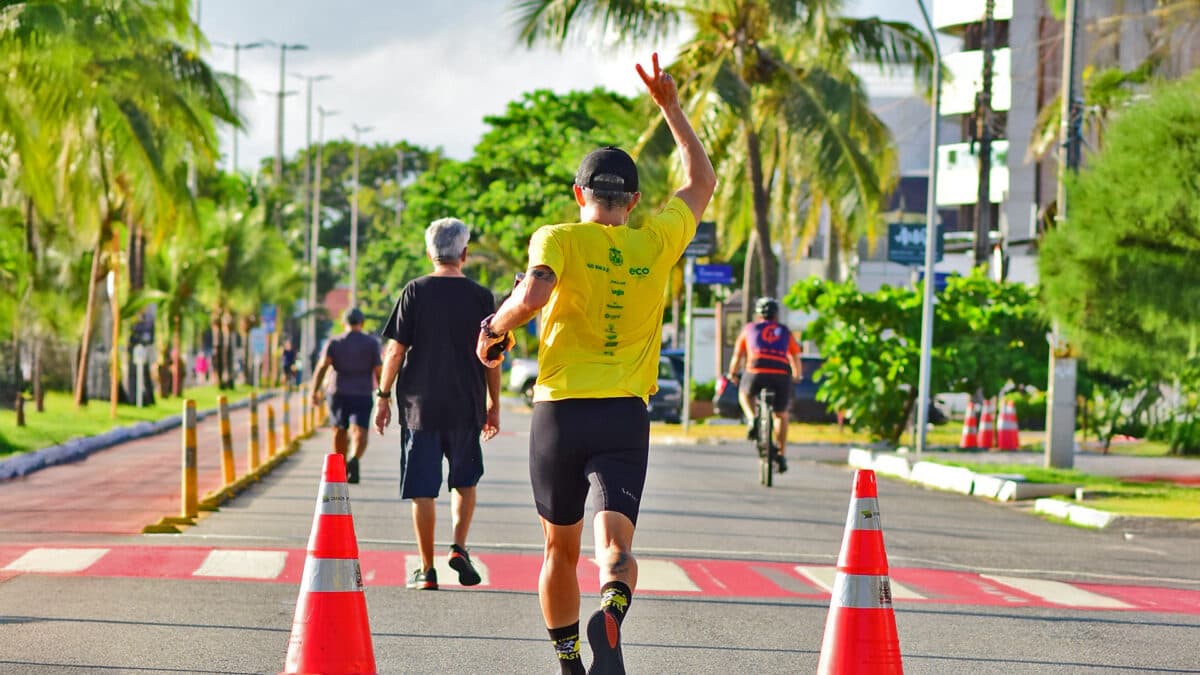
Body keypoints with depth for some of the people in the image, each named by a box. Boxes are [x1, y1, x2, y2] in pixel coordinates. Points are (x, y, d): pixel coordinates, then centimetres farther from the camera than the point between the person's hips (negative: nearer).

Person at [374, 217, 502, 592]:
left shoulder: (415, 292, -2)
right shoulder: (481, 297, 0)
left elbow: (396, 350, -4)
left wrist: (384, 396, 5)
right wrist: (494, 405, 13)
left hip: (420, 404, -1)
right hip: (466, 406, 1)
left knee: (423, 489, 4)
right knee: (465, 480, 19)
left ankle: (426, 569, 5)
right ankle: (459, 547, 1)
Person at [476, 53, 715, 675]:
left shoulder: (558, 239, -2)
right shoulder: (656, 240, 7)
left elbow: (535, 293, -24)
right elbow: (701, 181, 25)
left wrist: (494, 329, -5)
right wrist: (670, 105, 31)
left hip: (559, 412, 0)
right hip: (625, 415, 0)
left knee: (561, 548, 17)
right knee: (614, 541, -13)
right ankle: (611, 611, -45)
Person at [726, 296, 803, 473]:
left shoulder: (749, 329, 22)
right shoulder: (785, 332, 25)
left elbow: (737, 356, 28)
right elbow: (795, 358, 29)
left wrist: (732, 375, 45)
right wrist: (796, 376, 47)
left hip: (756, 373, -1)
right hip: (781, 375, 1)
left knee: (745, 394, 32)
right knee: (781, 415, 20)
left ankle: (752, 418, 4)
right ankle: (781, 456, 13)